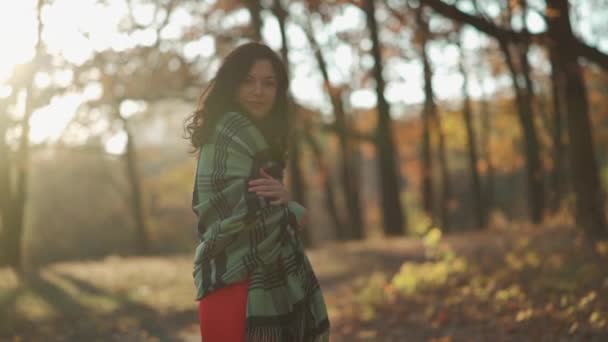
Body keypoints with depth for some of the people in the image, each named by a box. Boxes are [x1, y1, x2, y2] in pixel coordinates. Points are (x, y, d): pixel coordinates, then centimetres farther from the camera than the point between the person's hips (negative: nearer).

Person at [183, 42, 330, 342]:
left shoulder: (254, 134, 20)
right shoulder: (233, 131, -10)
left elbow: (265, 207, 14)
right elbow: (243, 215, -20)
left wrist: (282, 199, -9)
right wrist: (291, 209, -2)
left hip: (262, 283, 10)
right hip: (239, 285, -10)